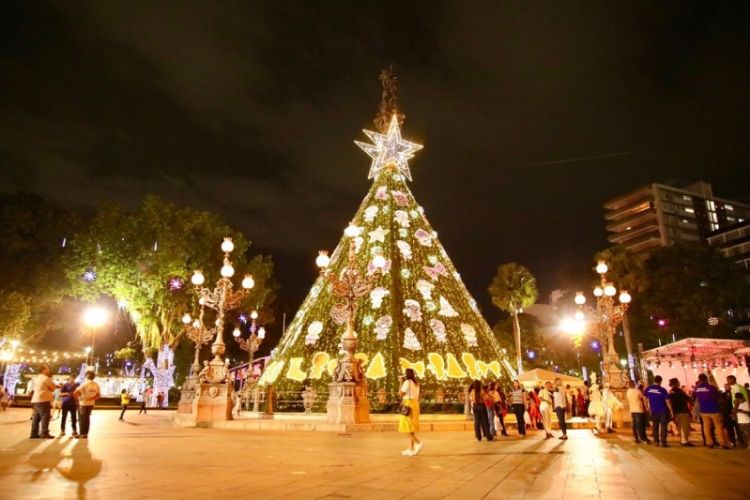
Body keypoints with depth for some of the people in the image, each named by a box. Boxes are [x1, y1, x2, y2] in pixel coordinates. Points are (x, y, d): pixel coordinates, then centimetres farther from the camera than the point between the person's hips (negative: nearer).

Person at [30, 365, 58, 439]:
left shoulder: (37, 378, 19)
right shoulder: (46, 378, -11)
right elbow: (54, 387, -7)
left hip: (35, 400, 10)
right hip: (43, 400, -10)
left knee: (36, 417, 11)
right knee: (45, 417, -8)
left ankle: (34, 433, 12)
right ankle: (44, 433, -10)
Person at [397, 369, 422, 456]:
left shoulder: (407, 382, -12)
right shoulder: (416, 383, 13)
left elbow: (400, 394, -10)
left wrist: (401, 383, -1)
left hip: (408, 405, -8)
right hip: (415, 404, 8)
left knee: (408, 427, -5)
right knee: (411, 427, 9)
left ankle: (419, 443, -18)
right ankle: (411, 449, 9)